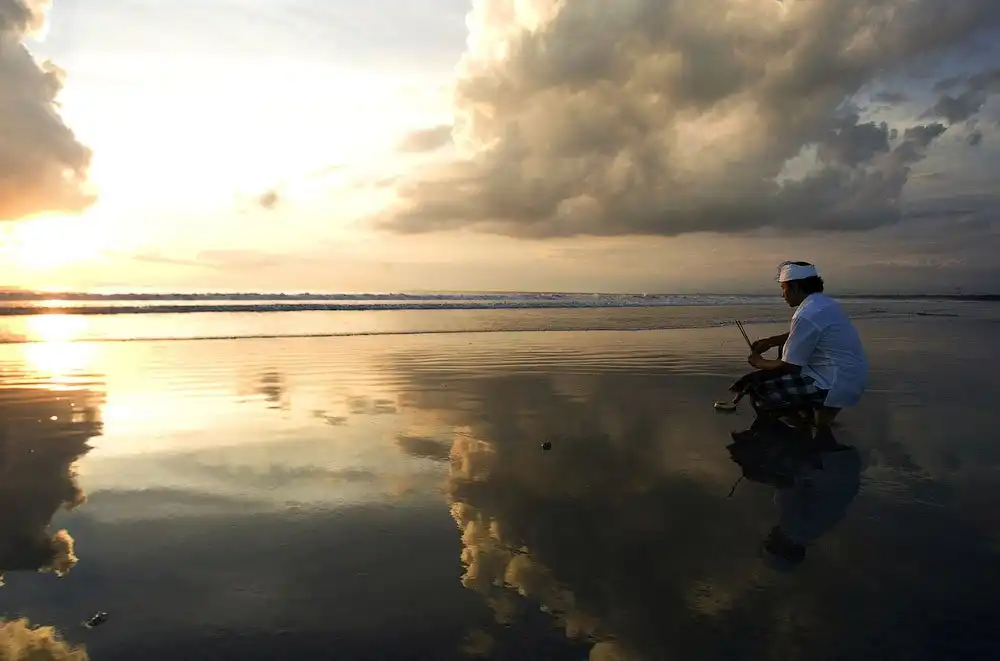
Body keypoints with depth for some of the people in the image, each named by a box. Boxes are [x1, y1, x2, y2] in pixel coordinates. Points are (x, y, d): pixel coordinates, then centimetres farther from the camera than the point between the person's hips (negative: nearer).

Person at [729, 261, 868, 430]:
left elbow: (789, 366, -17)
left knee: (755, 386, -9)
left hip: (834, 386, -10)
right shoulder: (825, 303, 9)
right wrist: (769, 341, 18)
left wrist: (760, 363, 1)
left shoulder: (807, 316, -21)